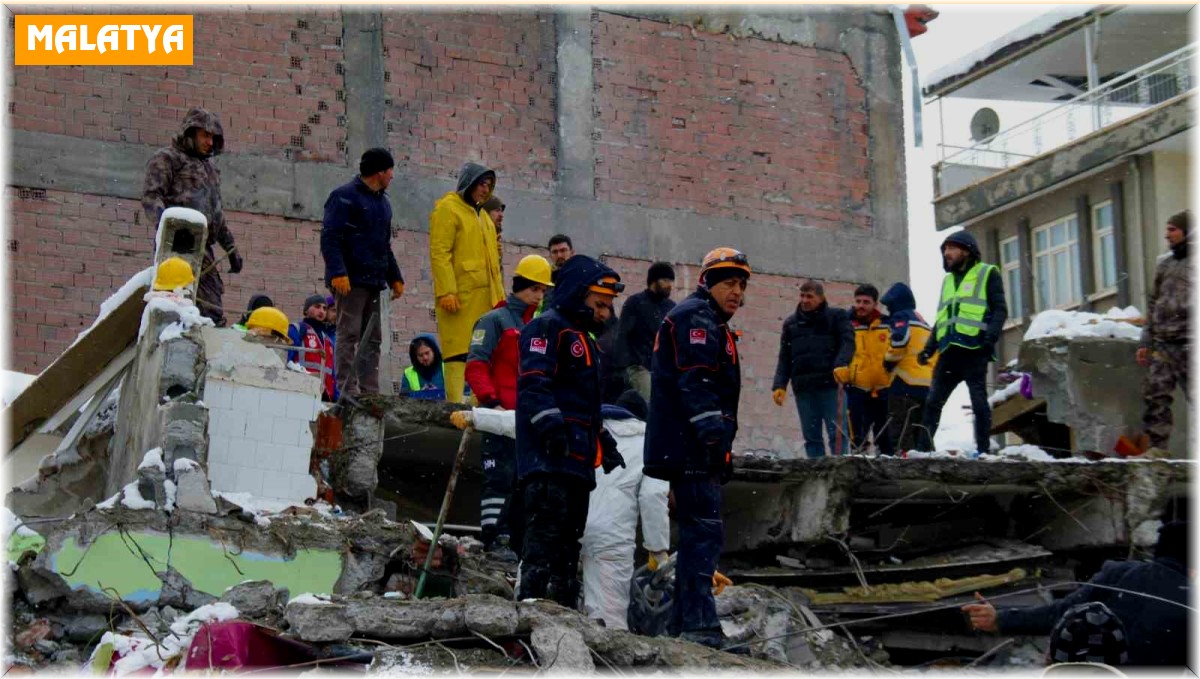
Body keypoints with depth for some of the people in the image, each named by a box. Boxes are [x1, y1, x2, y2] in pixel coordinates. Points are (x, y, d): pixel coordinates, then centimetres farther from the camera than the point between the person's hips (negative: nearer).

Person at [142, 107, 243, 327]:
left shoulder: (208, 167, 30)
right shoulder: (166, 158, 6)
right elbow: (151, 197, -8)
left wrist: (231, 248, 27)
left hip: (203, 250, 8)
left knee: (213, 311, 1)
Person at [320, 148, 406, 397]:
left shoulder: (382, 202, 22)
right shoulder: (344, 197, -5)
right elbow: (330, 237, -13)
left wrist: (395, 277, 23)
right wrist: (337, 272, -23)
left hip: (373, 282, 9)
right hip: (350, 281, -9)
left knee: (372, 339, 6)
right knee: (348, 335, -10)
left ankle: (370, 393, 8)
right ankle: (348, 392, -11)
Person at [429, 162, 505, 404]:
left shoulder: (482, 215, 24)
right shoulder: (447, 209, -2)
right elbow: (439, 253, -11)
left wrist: (499, 293, 20)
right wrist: (446, 291, -20)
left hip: (485, 297, 8)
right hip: (461, 294, -8)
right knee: (459, 350, -11)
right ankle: (455, 403, -14)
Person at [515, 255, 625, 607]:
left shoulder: (582, 338, 28)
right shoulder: (548, 327, -5)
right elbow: (534, 382, -18)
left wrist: (603, 441, 30)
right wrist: (551, 426, -28)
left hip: (576, 459, 10)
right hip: (548, 458, -10)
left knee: (569, 535, 10)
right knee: (546, 526, -18)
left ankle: (565, 605, 14)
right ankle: (533, 599, -22)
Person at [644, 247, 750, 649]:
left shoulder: (710, 322, 27)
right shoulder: (696, 317, -7)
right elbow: (695, 381, -20)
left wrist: (722, 449, 26)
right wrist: (714, 432, -27)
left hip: (690, 449, 11)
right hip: (691, 447, -11)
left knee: (697, 534, 13)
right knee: (704, 532, -14)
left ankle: (684, 624, 17)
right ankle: (699, 624, -18)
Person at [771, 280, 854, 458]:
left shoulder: (836, 317, 8)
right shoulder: (791, 323, 19)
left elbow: (847, 343, -5)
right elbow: (784, 358, 18)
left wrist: (841, 365, -24)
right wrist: (779, 385, 6)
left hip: (830, 385, -4)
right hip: (803, 388, 4)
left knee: (837, 433, -8)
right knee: (811, 437, 3)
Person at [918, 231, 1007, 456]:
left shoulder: (987, 274, 6)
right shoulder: (948, 280, 25)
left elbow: (1000, 310, -2)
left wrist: (991, 335, -18)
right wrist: (929, 348, 16)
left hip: (974, 350, -6)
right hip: (949, 351, 6)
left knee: (979, 401, -4)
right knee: (933, 401, 2)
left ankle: (983, 449, -2)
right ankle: (924, 448, 3)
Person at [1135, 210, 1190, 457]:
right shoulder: (1164, 265, 19)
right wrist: (1146, 342, 17)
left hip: (1188, 343, -7)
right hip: (1162, 344, 7)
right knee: (1155, 394, 1)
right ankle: (1157, 448, 4)